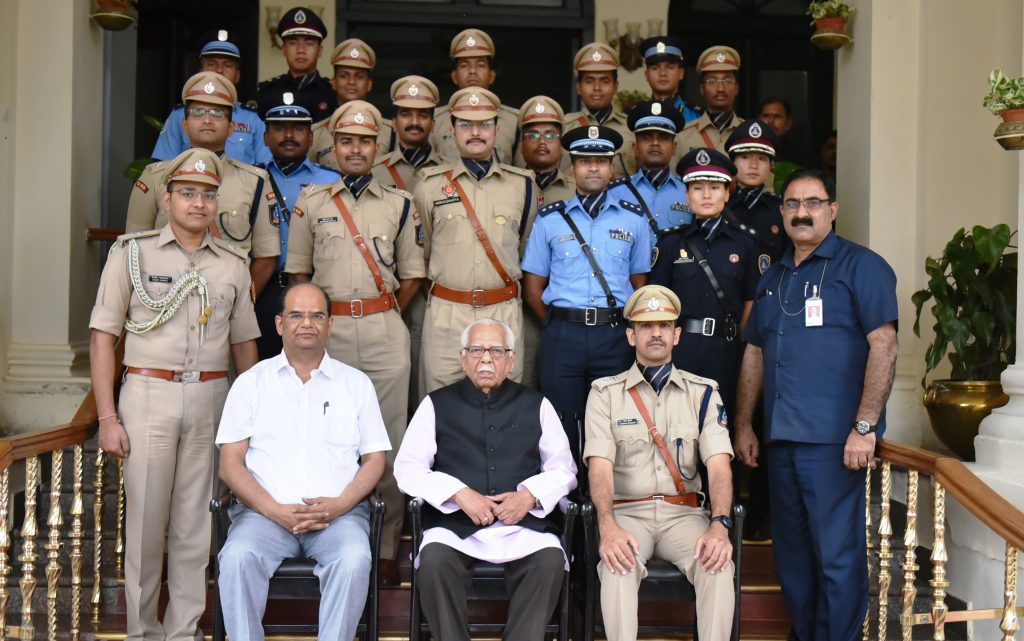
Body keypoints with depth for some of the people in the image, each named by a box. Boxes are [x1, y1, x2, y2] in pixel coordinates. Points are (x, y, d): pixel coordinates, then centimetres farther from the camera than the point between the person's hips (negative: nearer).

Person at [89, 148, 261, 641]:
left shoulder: (233, 264, 10)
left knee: (194, 520, 6)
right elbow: (103, 337, -1)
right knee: (145, 517, 2)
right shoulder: (132, 253, 2)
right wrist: (107, 417, -7)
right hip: (148, 394, -2)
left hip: (210, 398, 2)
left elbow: (243, 343, 15)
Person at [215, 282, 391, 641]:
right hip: (266, 511, 0)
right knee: (238, 557, -30)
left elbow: (375, 460, 11)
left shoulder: (356, 384, 15)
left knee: (354, 559, -31)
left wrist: (339, 504, -8)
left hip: (338, 513, 0)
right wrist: (275, 510, -10)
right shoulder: (251, 383, 12)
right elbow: (230, 463, 5)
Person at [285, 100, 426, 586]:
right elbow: (298, 272, 13)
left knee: (390, 437, -1)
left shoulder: (399, 204, 11)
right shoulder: (311, 201, 10)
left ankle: (386, 549, 8)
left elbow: (412, 275, 14)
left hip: (385, 331, 0)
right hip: (328, 328, 0)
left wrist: (383, 317, 7)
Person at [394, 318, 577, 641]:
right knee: (434, 559, -31)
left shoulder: (536, 405, 17)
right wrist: (459, 494, -10)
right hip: (454, 523, 0)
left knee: (551, 560, -29)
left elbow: (563, 468, 14)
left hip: (524, 524, 1)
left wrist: (530, 494, -7)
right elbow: (408, 468, 6)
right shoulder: (437, 404, 14)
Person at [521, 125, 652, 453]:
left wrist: (625, 328, 4)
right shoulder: (549, 220, 7)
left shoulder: (634, 219, 10)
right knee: (560, 427, 4)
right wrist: (559, 326, 3)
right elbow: (533, 286, 8)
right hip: (562, 336, 0)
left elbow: (640, 282, 12)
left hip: (615, 336, 1)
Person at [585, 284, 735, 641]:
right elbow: (599, 466, -8)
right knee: (618, 563, -33)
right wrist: (608, 527, -26)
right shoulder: (605, 393, 5)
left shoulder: (703, 393, 9)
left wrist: (720, 525, -22)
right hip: (627, 511, -1)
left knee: (718, 563, -28)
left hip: (684, 512, 1)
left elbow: (719, 466, -3)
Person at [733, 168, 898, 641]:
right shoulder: (772, 278, 17)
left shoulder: (860, 266, -3)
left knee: (837, 554, -2)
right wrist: (743, 425, 14)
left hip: (834, 440, -7)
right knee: (791, 551, 15)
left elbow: (883, 347, -11)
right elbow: (754, 353, 20)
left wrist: (865, 427, -18)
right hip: (780, 438, 7)